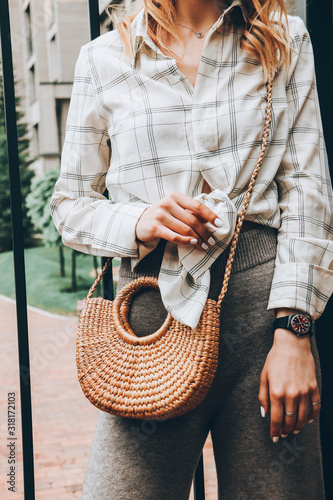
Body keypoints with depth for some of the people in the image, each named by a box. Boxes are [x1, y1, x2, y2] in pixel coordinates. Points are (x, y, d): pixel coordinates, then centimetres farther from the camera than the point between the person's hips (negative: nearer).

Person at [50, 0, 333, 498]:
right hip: (154, 305, 0)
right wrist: (137, 222, -10)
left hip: (265, 301, 1)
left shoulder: (286, 41, 11)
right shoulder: (103, 58, 10)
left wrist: (293, 330, -7)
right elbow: (69, 204, 13)